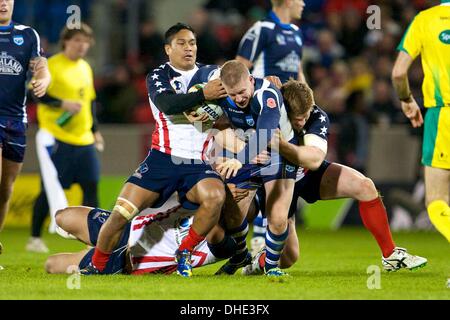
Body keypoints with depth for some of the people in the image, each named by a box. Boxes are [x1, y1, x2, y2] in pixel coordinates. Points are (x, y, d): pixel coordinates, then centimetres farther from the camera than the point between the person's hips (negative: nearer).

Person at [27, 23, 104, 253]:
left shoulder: (85, 68, 16)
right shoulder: (51, 65, -7)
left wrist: (95, 131, 21)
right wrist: (63, 103, -23)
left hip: (84, 139, 7)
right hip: (56, 138, -7)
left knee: (91, 185, 0)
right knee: (50, 189, -5)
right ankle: (35, 238, 5)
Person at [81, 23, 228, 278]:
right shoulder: (158, 77, 5)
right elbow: (168, 104, -16)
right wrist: (203, 94, -28)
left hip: (198, 164, 1)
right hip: (163, 159, -1)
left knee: (216, 197, -31)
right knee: (121, 214, -13)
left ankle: (184, 253, -11)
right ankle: (97, 267, 9)